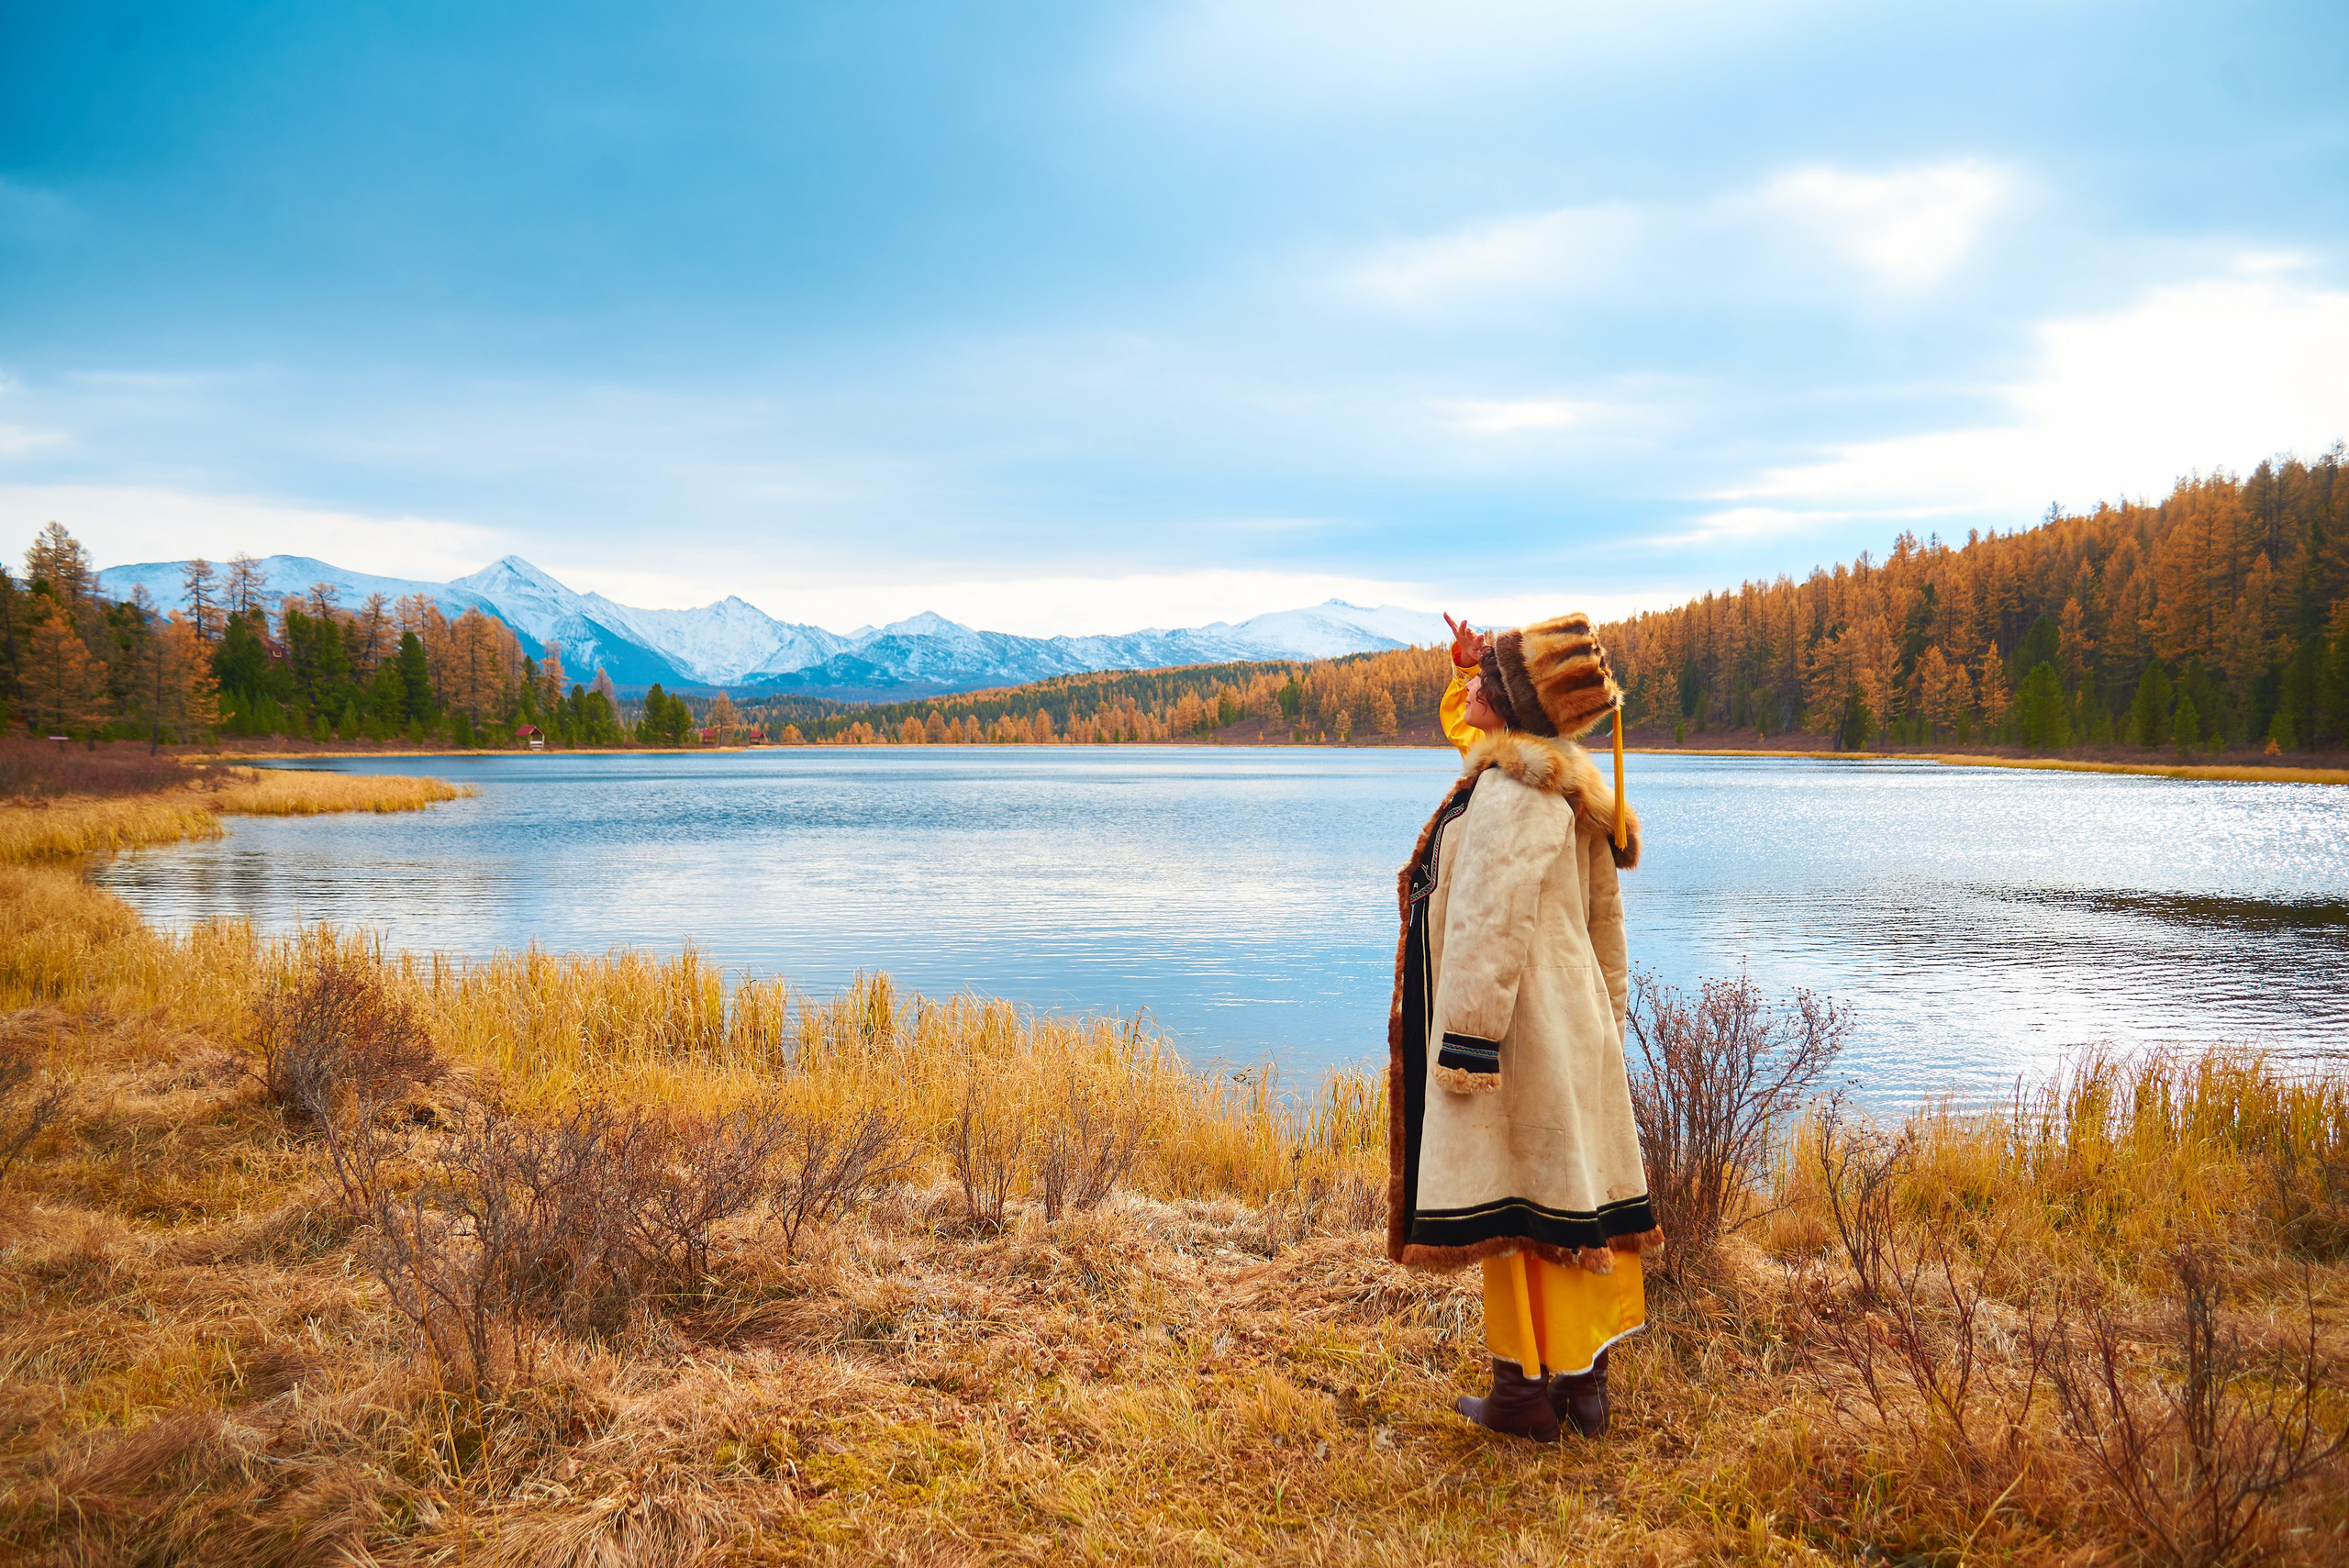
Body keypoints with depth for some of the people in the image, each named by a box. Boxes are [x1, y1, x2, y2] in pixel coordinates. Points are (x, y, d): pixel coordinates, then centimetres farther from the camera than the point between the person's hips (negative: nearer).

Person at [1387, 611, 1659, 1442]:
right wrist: (1602, 1026, 22)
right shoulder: (1569, 793, 14)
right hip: (1569, 1028, 10)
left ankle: (1526, 1392, 9)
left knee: (1511, 1205, -1)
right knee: (1568, 1198, 13)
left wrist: (1465, 1042, -21)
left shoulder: (1512, 791, -17)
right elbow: (1605, 928, 18)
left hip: (1516, 1033, -10)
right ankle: (1583, 1380, 22)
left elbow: (1491, 924, -22)